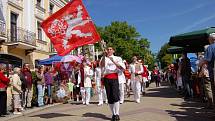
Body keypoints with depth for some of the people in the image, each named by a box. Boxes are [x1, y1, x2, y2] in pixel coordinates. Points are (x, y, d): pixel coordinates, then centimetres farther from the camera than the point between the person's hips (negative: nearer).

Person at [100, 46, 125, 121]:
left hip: (114, 77, -3)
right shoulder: (104, 58, 19)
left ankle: (117, 114, -15)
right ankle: (113, 114, 6)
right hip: (106, 78, 3)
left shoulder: (117, 58, 14)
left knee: (115, 95, -16)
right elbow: (102, 65, -3)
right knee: (109, 97, 0)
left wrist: (113, 61, -11)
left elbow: (121, 67, -2)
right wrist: (104, 56, -15)